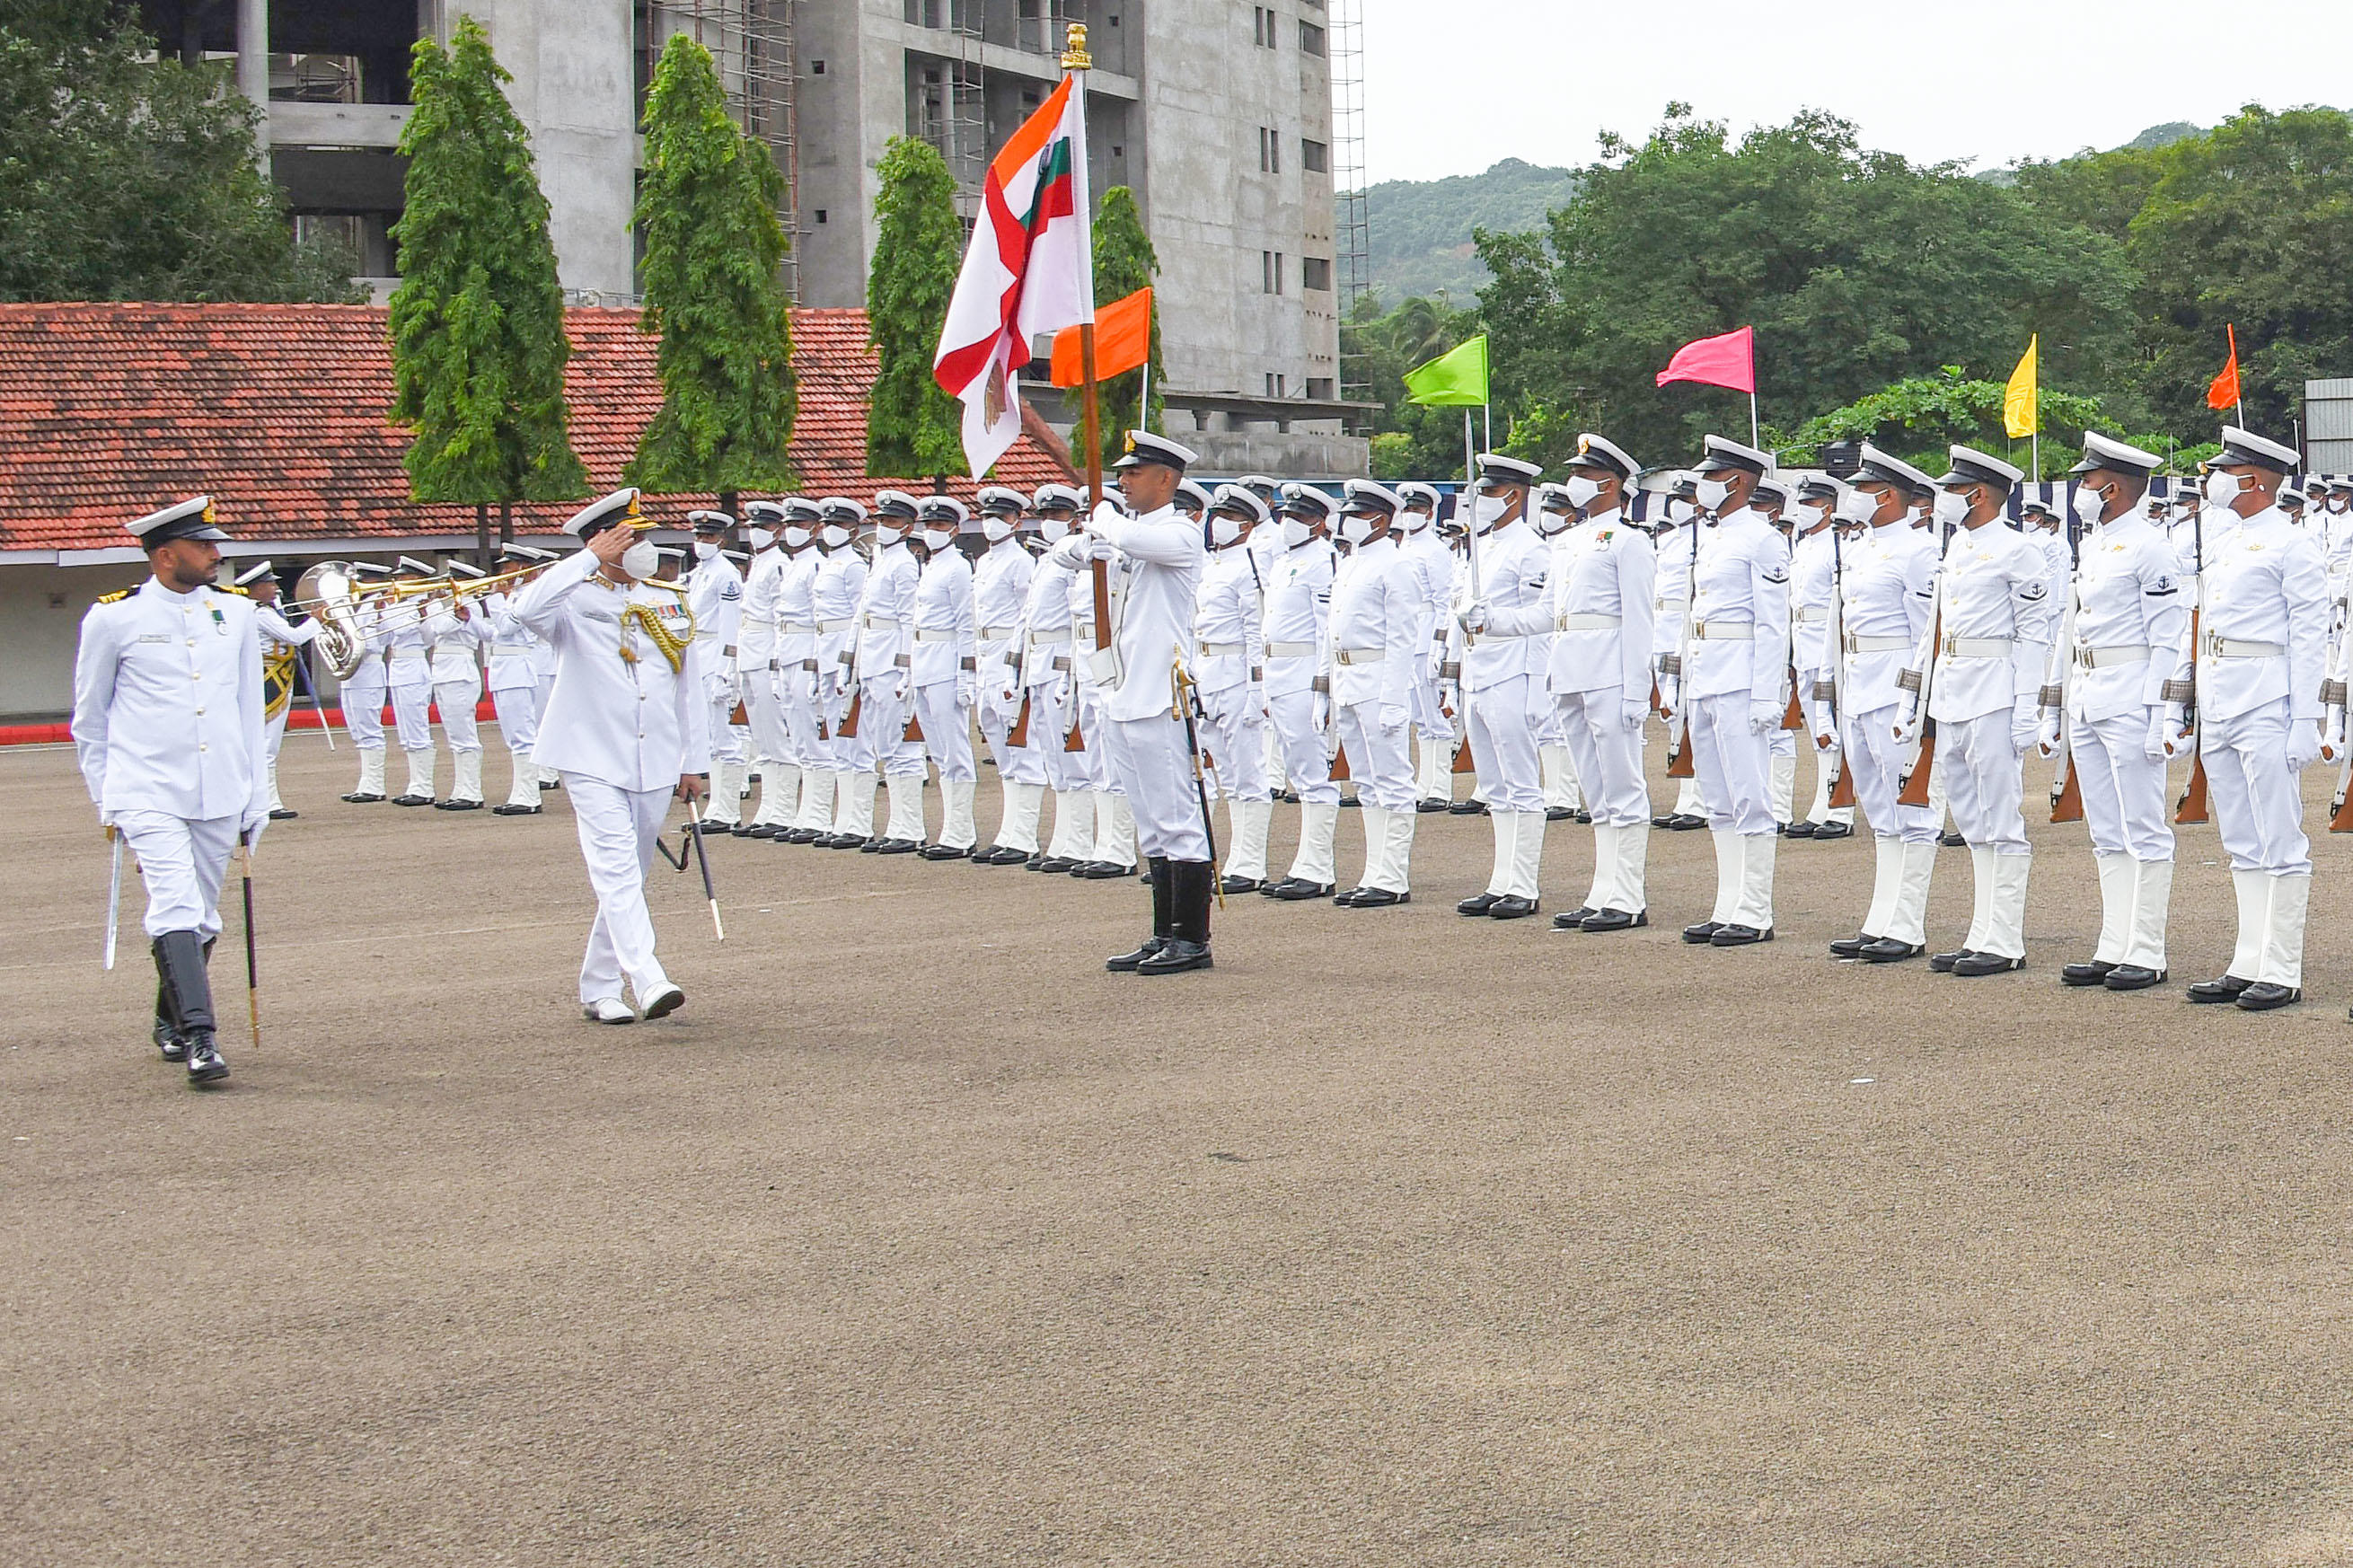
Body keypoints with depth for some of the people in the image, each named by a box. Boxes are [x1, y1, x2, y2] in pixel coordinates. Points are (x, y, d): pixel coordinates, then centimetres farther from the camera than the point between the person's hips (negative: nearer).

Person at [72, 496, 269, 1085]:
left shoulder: (235, 614, 9)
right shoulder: (114, 618, -1)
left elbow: (251, 712, 15)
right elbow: (89, 720, 9)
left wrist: (256, 802, 12)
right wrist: (106, 802, 9)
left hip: (220, 797, 4)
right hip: (149, 796, -4)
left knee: (201, 918, 11)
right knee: (176, 908, -17)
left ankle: (169, 1021, 31)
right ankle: (199, 1037, -21)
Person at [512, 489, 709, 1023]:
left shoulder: (669, 602, 12)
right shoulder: (575, 602, -3)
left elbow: (691, 687, 16)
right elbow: (528, 609, -27)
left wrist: (694, 762, 13)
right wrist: (589, 560, -20)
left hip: (656, 767, 5)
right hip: (593, 761, -5)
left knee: (629, 876, 10)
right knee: (616, 869, -17)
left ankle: (599, 988, 20)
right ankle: (648, 982, -27)